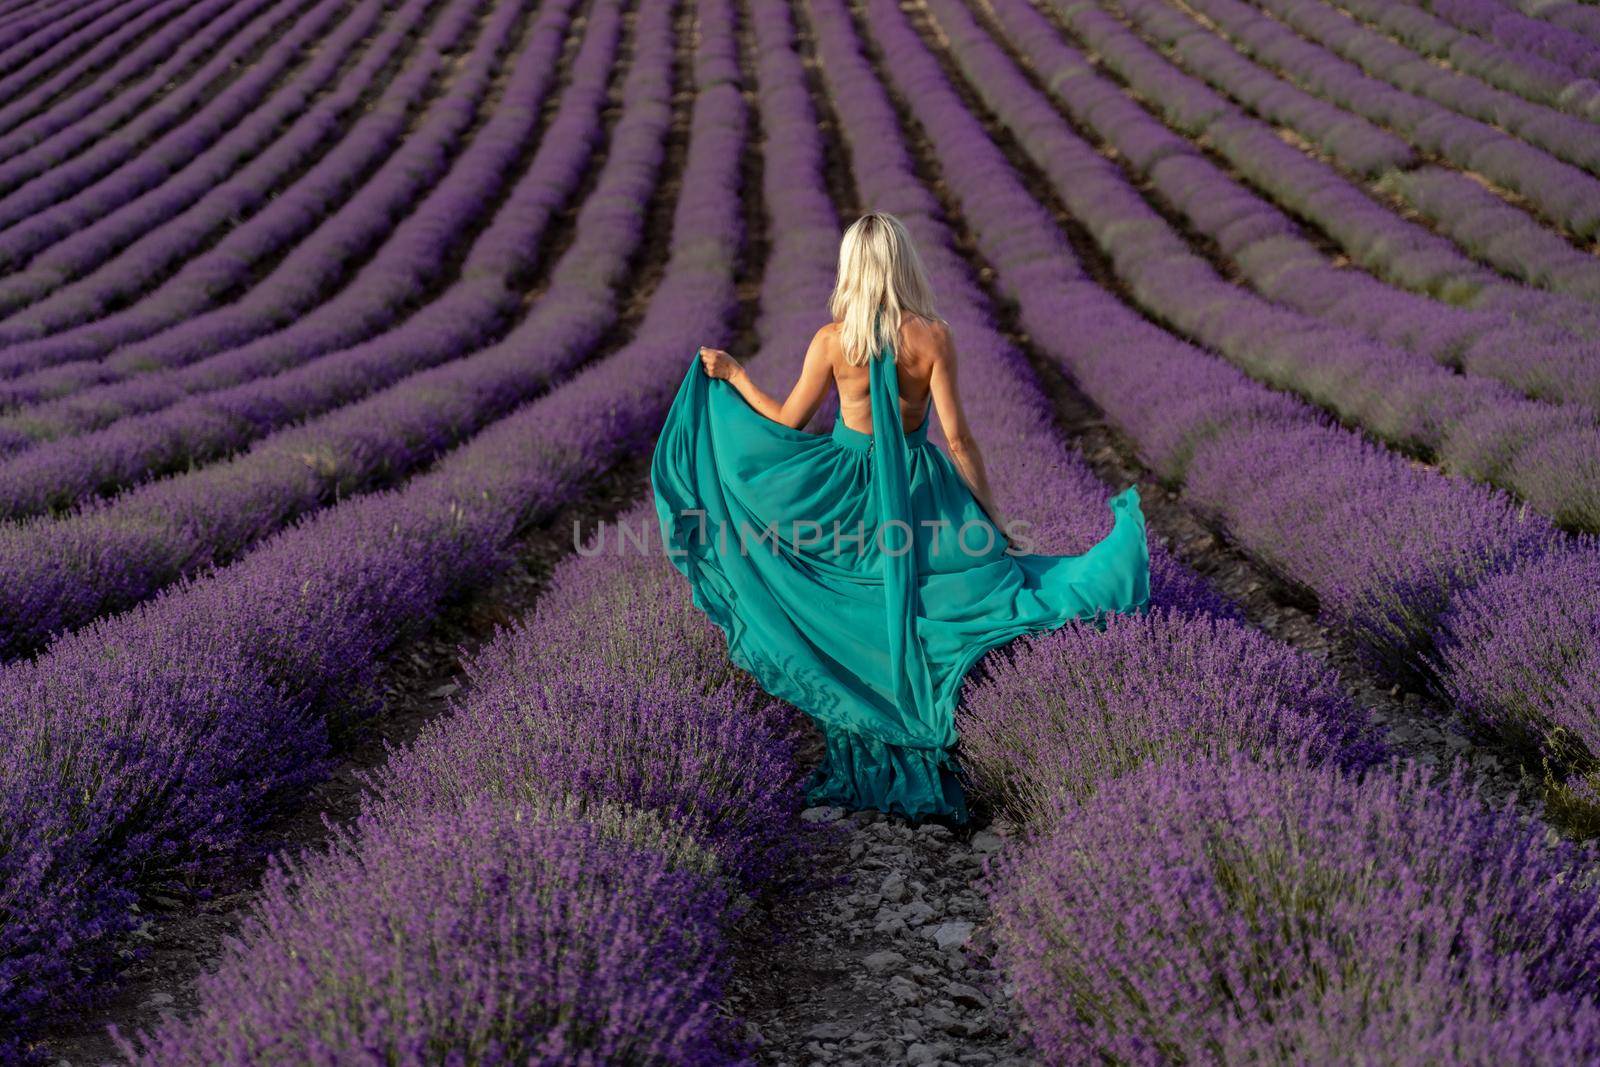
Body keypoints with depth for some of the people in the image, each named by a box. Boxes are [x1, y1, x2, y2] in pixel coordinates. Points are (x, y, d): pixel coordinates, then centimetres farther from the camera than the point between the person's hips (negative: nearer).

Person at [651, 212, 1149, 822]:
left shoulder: (831, 340, -9)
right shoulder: (932, 336, -10)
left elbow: (787, 423, 0)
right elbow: (958, 438, -11)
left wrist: (733, 376, 15)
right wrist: (994, 519, -4)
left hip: (845, 487, 1)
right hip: (918, 490, -1)